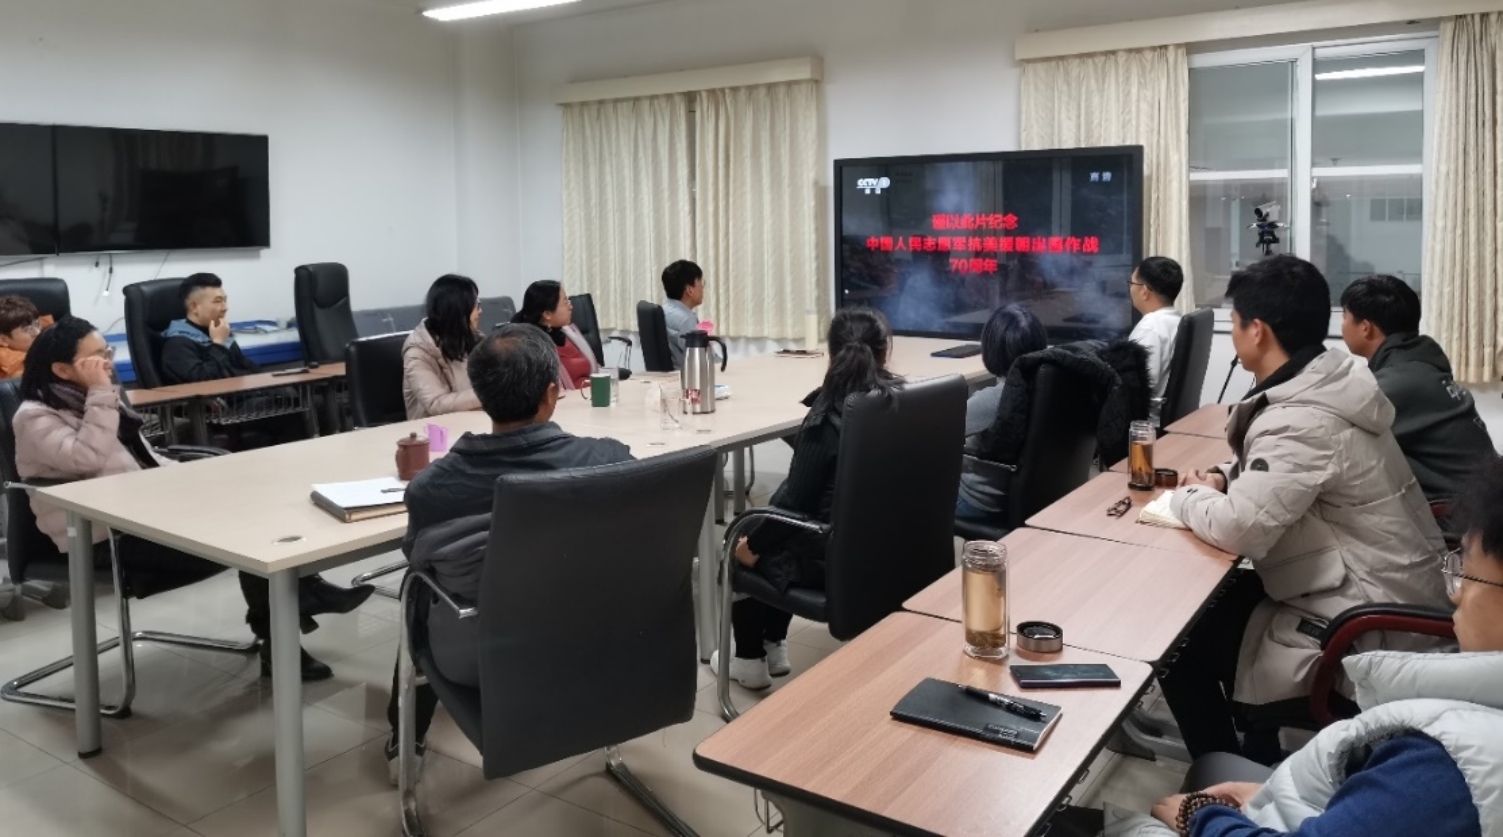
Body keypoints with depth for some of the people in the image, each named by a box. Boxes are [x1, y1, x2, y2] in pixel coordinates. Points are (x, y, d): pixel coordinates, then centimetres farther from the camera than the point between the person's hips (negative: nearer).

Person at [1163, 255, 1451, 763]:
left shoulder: (1302, 421, -28)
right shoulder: (1330, 383, 3)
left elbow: (1239, 528, -32)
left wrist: (1189, 496, -11)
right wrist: (1223, 477, 3)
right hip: (1390, 596, 9)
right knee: (1218, 599, 19)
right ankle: (1255, 764, 30)